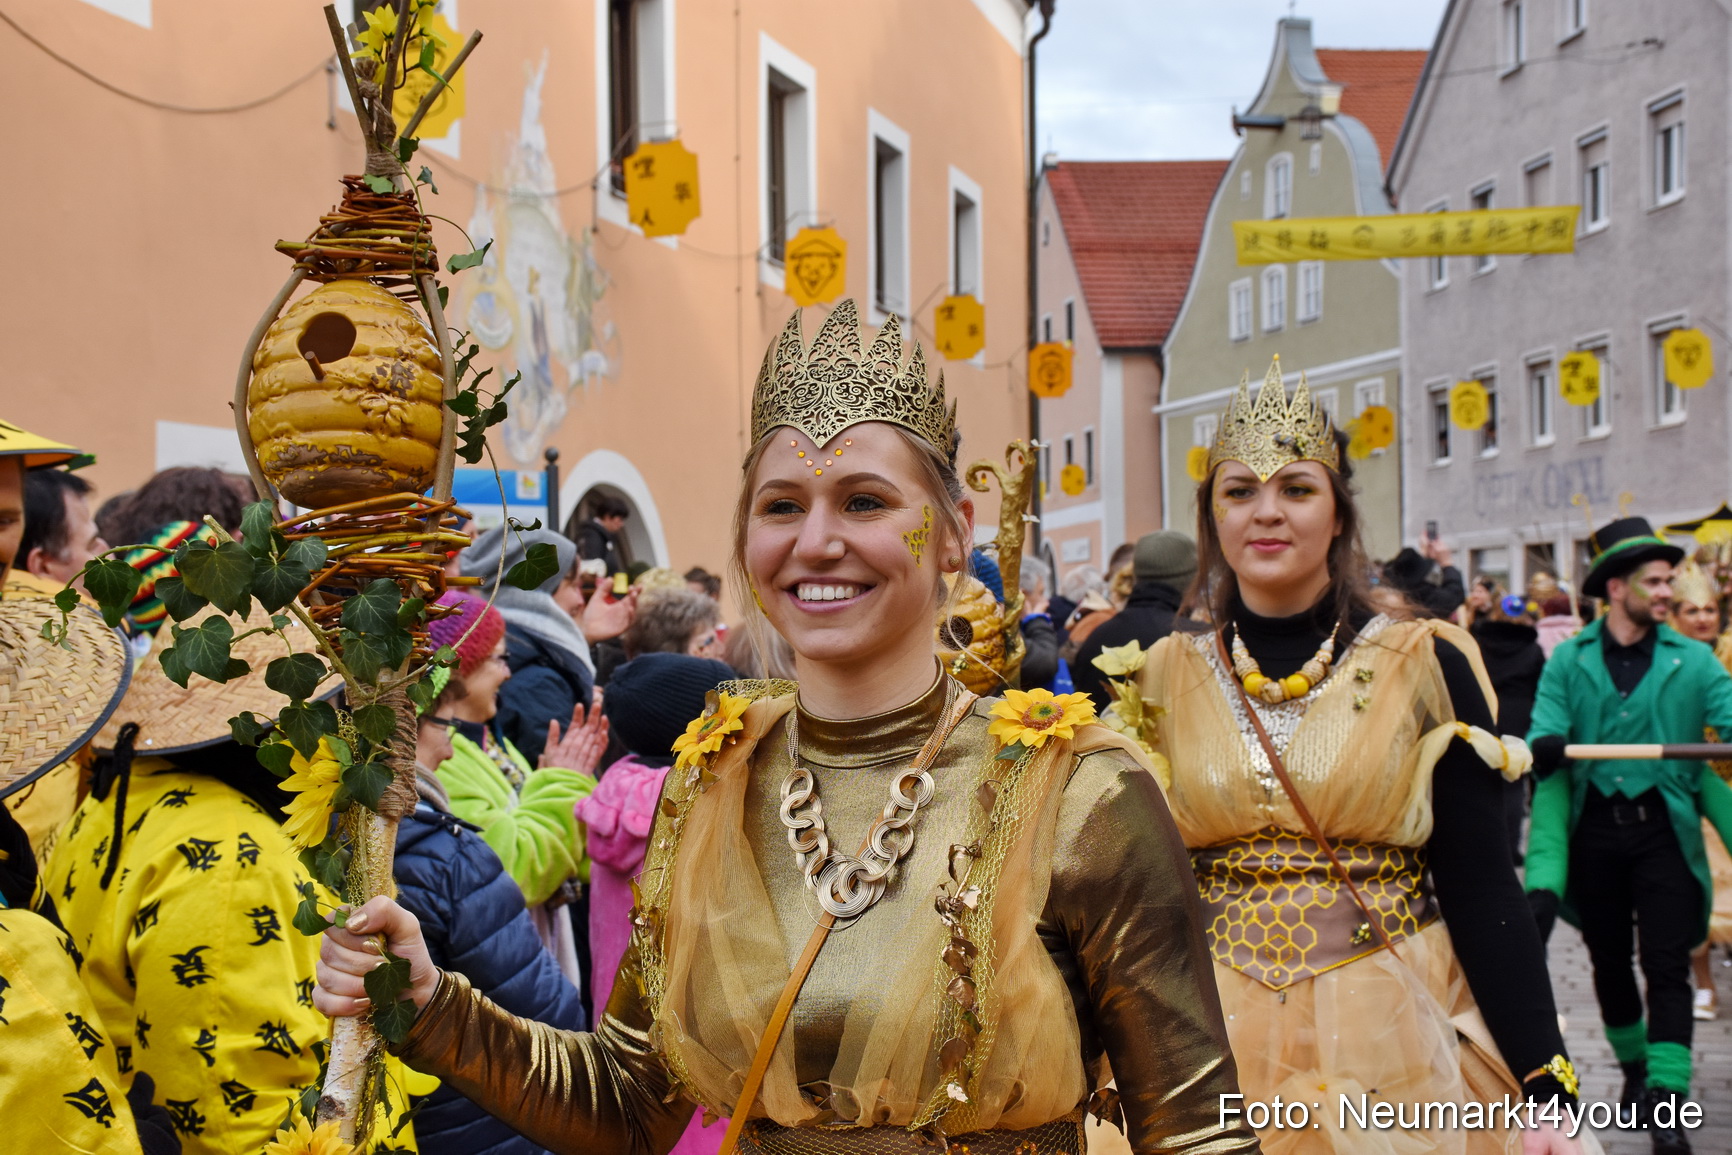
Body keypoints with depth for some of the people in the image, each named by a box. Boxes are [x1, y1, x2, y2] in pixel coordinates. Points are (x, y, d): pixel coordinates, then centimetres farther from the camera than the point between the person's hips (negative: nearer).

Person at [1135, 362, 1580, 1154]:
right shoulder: (1164, 680, 2)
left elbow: (1482, 893, -6)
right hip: (1220, 1052, 2)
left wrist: (1547, 1091, -13)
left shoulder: (1424, 667, -4)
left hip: (1396, 1047, -1)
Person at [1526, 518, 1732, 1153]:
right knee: (1609, 960, 15)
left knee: (1667, 965, -7)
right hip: (1593, 829, 2)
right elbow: (1544, 738, -7)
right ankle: (1634, 1066, 37)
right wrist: (1545, 749, -32)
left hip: (1662, 828, -1)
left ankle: (1665, 1103, -6)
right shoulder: (1569, 661, 2)